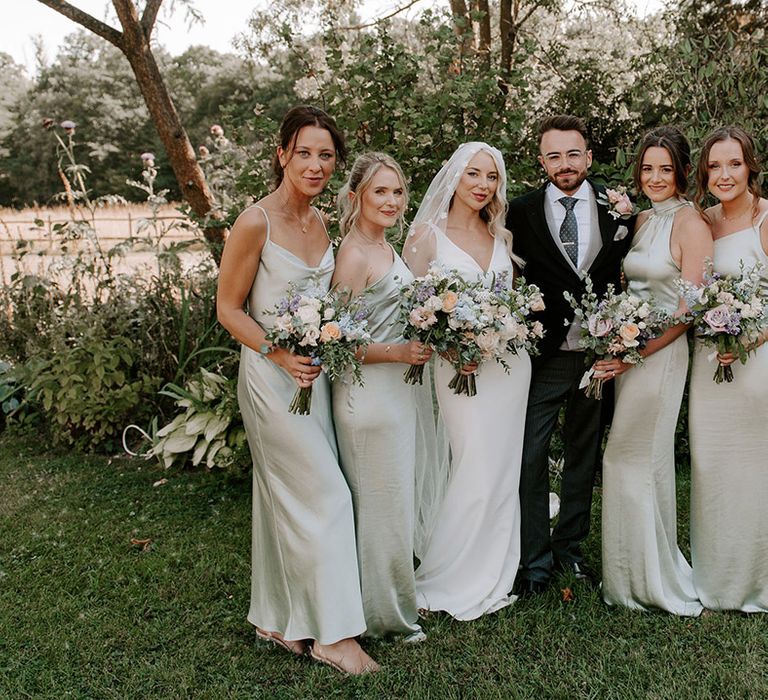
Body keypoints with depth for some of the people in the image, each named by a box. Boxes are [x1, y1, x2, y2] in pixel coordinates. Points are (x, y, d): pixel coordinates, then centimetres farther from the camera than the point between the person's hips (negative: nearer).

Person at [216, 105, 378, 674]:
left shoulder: (321, 222, 8)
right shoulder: (256, 222, -14)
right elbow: (229, 309, -11)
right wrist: (280, 354, -21)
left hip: (314, 372, 7)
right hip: (271, 376, -7)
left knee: (289, 501, 14)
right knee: (326, 496, -5)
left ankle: (279, 620, 28)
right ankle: (333, 632, 8)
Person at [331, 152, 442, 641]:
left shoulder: (387, 248, 12)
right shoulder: (353, 255, -16)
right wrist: (400, 352, -25)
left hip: (404, 389, 9)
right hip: (371, 395, -9)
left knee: (402, 498, 18)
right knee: (384, 504, 2)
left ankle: (401, 596, 34)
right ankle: (387, 615, 19)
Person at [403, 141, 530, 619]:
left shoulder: (502, 237, 12)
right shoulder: (427, 235, -3)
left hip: (510, 362, 5)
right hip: (460, 366, -5)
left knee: (504, 472, 8)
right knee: (477, 472, -8)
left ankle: (493, 577, 23)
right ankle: (445, 579, 10)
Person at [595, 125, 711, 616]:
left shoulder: (690, 223, -11)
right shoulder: (641, 220, 12)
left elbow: (690, 307, -15)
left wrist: (637, 353, -17)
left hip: (662, 354, -7)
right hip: (630, 351, 7)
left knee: (634, 460, 0)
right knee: (645, 461, 14)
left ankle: (651, 580, 18)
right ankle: (635, 572, 28)